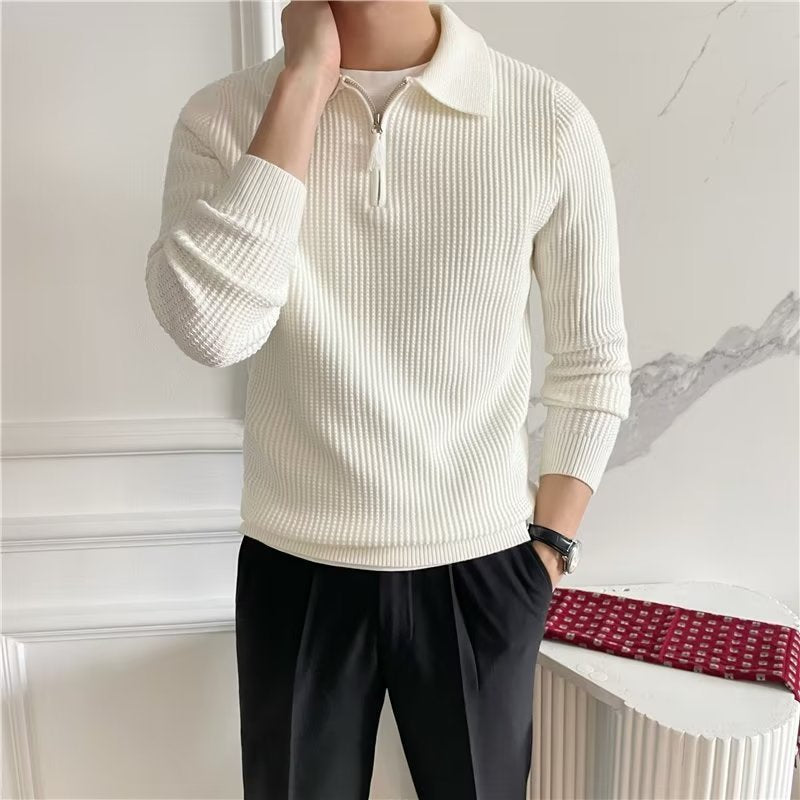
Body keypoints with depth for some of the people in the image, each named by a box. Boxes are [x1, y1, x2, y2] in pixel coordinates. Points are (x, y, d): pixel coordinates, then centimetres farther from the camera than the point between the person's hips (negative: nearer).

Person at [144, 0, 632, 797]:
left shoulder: (549, 119, -7)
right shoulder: (222, 118, -5)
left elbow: (594, 367, 0)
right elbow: (209, 328, -22)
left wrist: (550, 548, -3)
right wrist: (302, 84, -18)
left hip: (477, 573, 0)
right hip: (292, 573, 1)